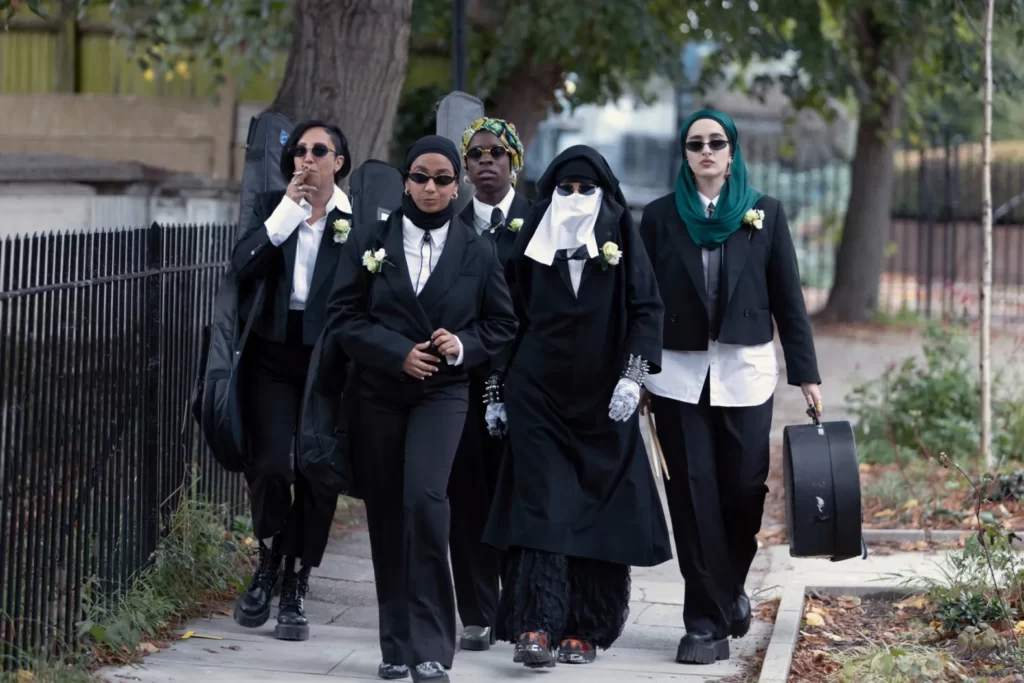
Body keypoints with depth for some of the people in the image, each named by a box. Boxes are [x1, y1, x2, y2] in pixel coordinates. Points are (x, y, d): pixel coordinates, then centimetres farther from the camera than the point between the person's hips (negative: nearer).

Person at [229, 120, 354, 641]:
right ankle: (269, 563, 16)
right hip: (273, 353, 1)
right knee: (270, 465, -10)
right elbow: (243, 266, -10)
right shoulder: (272, 207, 8)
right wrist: (287, 210, -14)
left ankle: (295, 592, 12)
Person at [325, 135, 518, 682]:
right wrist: (397, 351, -13)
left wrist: (463, 345, -10)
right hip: (378, 393, 2)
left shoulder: (478, 251, 5)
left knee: (424, 499, -21)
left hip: (442, 393, -2)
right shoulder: (371, 243, 5)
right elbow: (344, 318, 1)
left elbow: (501, 325, 10)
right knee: (386, 514, 4)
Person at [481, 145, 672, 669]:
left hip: (602, 403, 0)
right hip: (539, 396, 0)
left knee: (599, 510, 1)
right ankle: (535, 627, -16)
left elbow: (646, 309, -3)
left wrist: (633, 376, -14)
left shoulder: (620, 237, 2)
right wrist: (496, 392, 8)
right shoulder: (531, 241, 6)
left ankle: (585, 629, 7)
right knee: (541, 508, -9)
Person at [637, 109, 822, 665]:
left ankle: (730, 587, 28)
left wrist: (806, 373, 2)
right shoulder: (660, 216, 5)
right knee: (694, 496, -2)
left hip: (746, 372, 0)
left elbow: (788, 298, 5)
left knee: (743, 491, 1)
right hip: (678, 374, 0)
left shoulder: (765, 213, 5)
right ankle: (707, 621, 3)